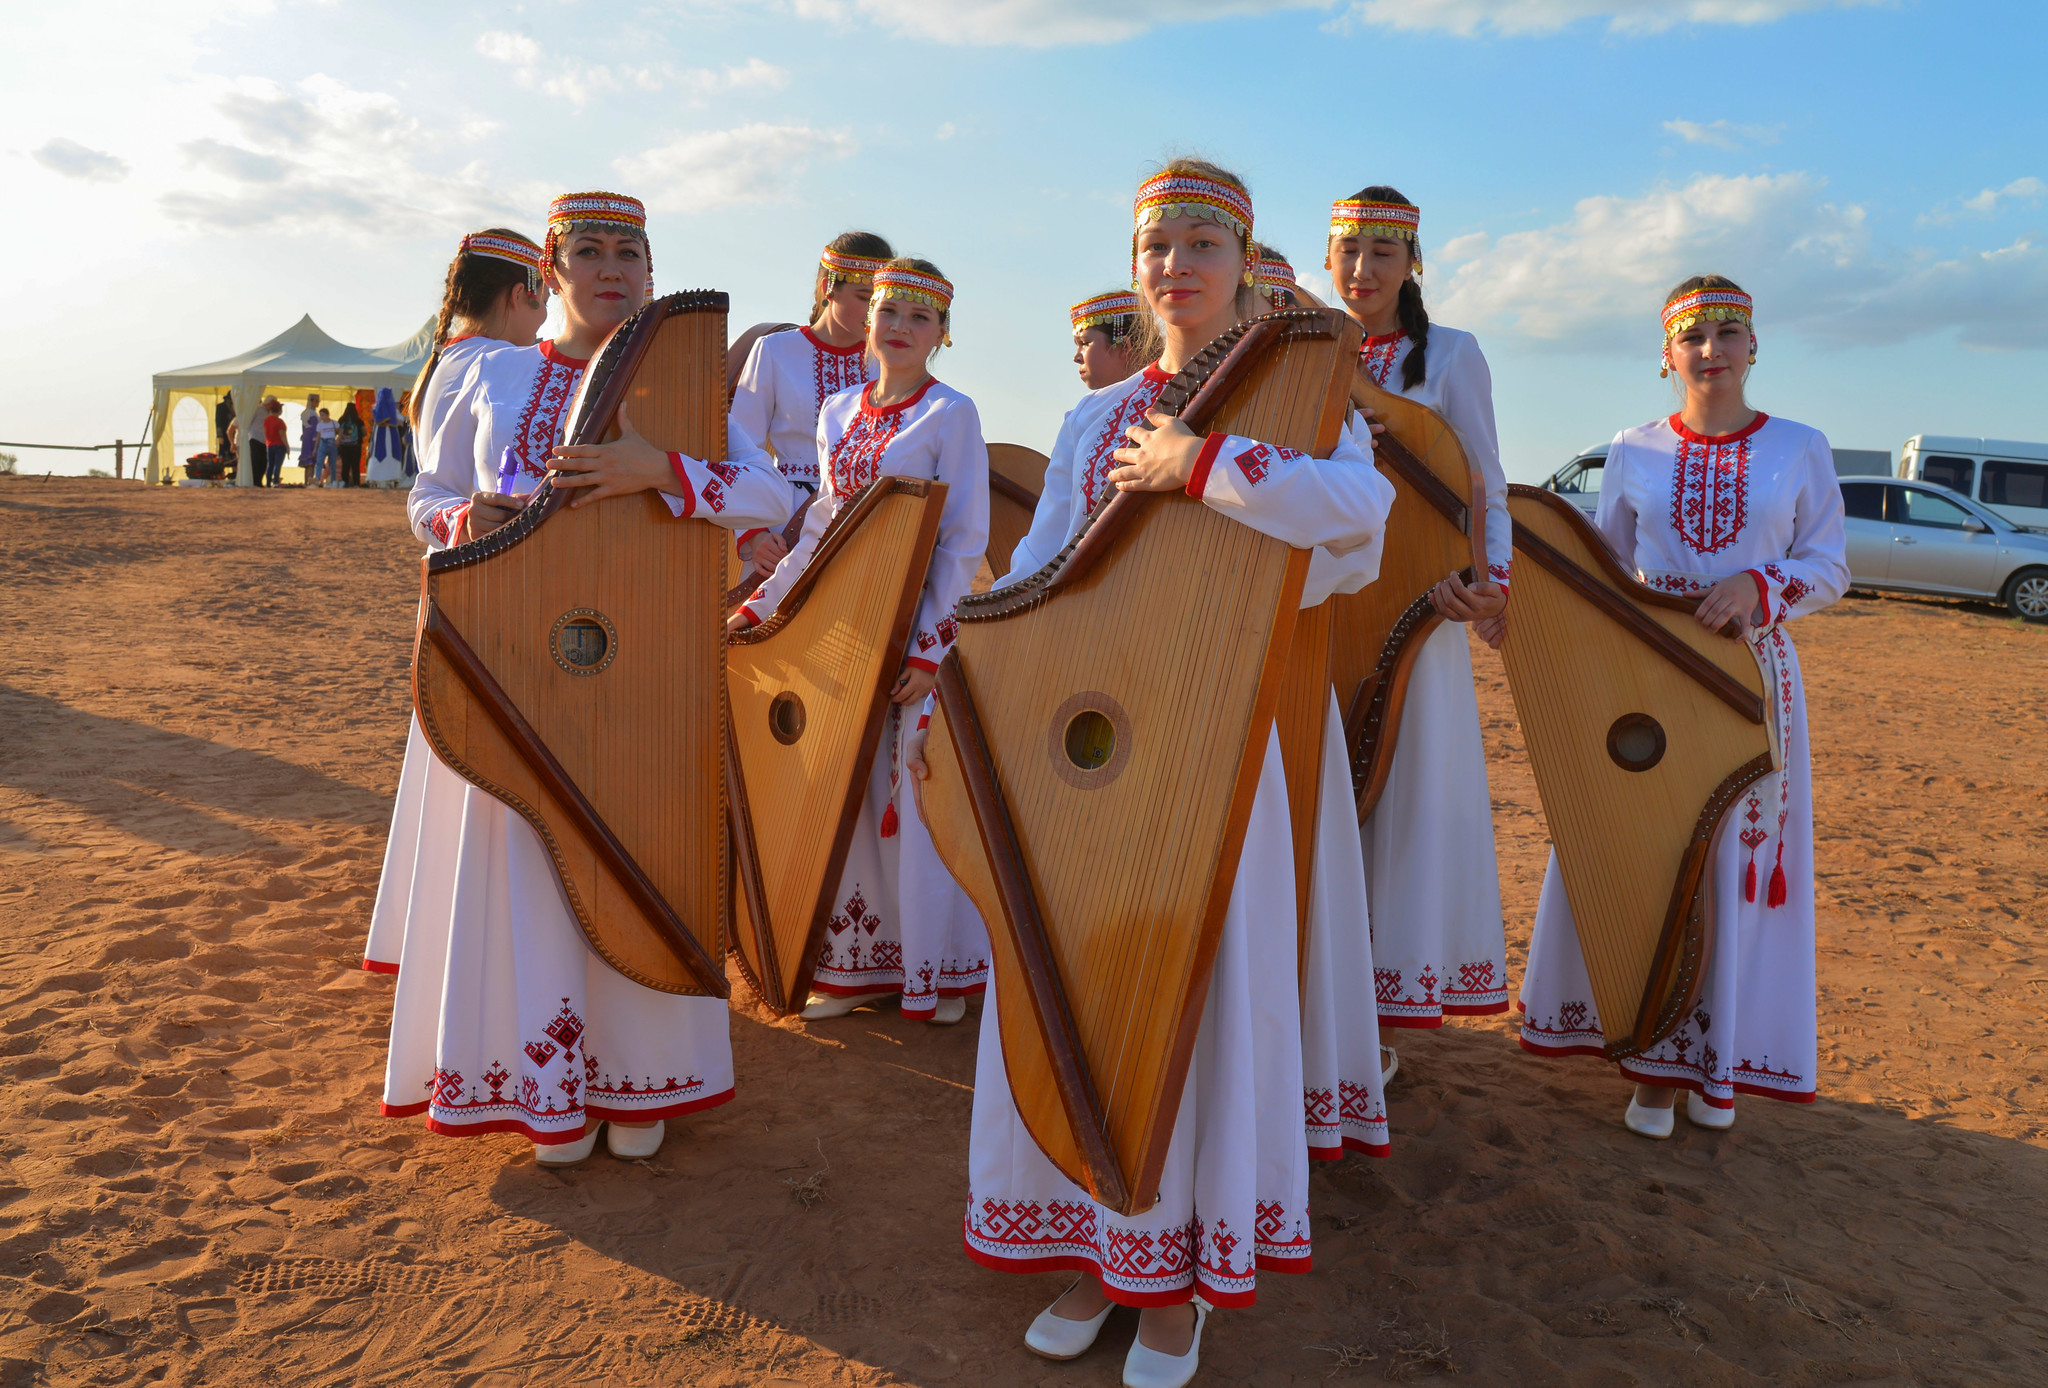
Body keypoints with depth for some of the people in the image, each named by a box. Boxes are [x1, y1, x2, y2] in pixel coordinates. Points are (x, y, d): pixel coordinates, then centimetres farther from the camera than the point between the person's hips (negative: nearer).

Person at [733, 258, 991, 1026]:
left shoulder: (951, 413, -5)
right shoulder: (840, 410, 12)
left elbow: (965, 543, -9)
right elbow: (823, 526, 16)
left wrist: (929, 647, -16)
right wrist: (760, 603, 10)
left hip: (915, 619, -5)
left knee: (911, 791, -1)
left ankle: (939, 968, 15)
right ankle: (858, 962, 21)